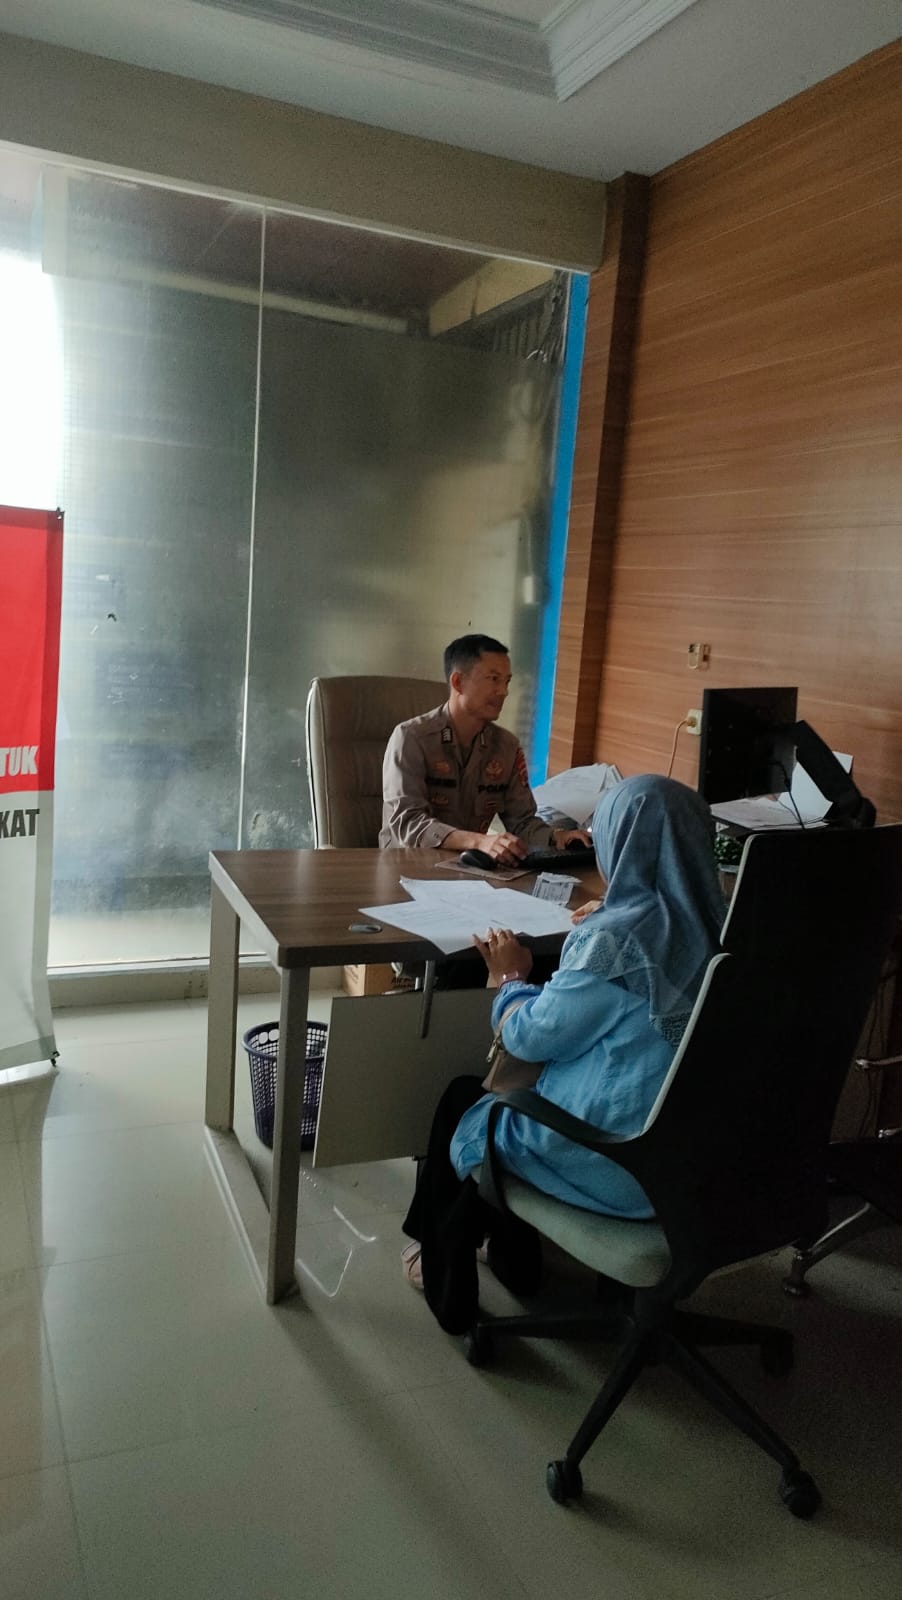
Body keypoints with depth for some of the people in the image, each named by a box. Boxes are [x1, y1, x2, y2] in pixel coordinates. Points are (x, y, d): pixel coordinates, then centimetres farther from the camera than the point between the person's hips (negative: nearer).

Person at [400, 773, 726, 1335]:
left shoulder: (614, 937, -27)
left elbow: (531, 1037, -15)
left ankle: (445, 1271, 37)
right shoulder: (722, 926, -6)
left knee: (464, 1101, 19)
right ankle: (512, 1259, 39)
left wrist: (510, 979, 3)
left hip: (613, 1165, -7)